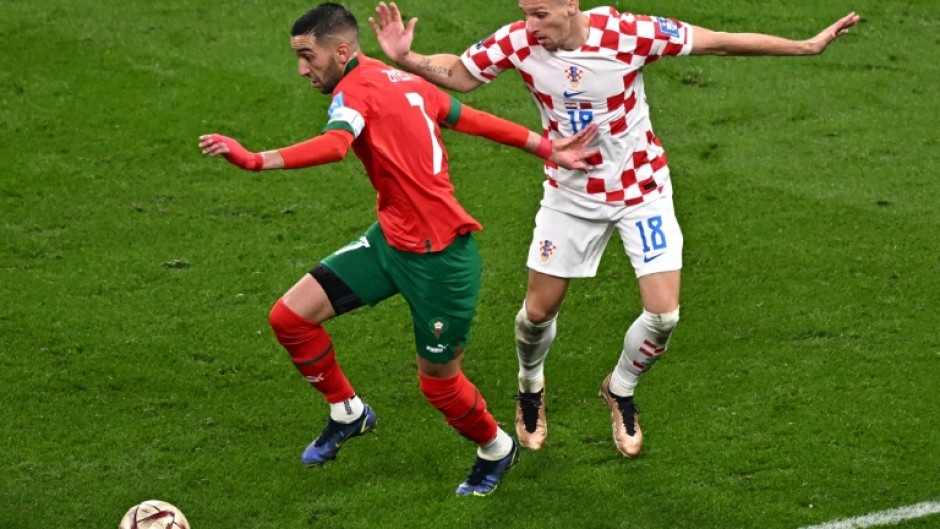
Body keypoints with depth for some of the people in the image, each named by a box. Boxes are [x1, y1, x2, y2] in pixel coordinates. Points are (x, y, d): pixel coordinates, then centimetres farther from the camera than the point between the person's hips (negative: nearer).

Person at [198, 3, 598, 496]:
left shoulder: (356, 90, -19)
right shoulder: (404, 82, 7)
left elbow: (334, 145, -40)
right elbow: (474, 119, 10)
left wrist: (255, 160, -54)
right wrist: (548, 148, 16)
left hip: (439, 258, -9)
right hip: (390, 238, 9)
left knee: (437, 379, 8)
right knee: (290, 315, 0)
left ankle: (496, 448, 37)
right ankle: (347, 412, 21)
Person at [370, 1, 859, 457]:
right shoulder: (518, 42, -21)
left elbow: (717, 42, -20)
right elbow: (461, 74, -6)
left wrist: (807, 46, -18)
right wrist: (406, 59, -25)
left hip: (641, 189, -1)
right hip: (570, 194, 2)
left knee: (663, 314, -7)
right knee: (539, 311, 8)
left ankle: (620, 391, 24)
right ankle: (530, 386, 42)